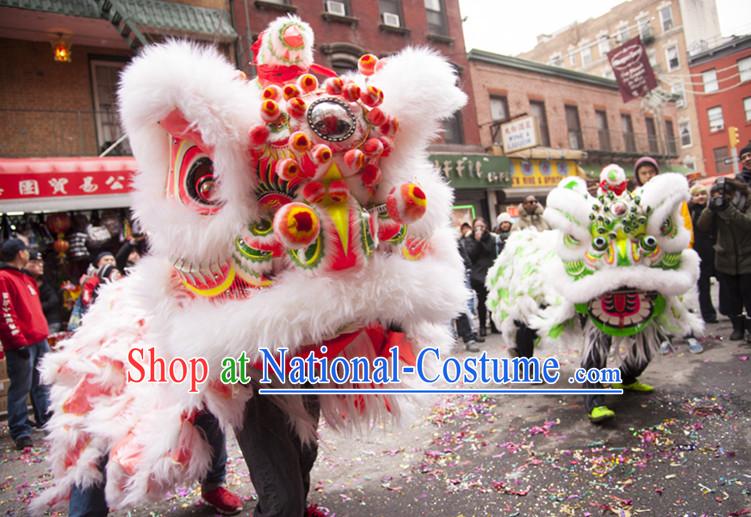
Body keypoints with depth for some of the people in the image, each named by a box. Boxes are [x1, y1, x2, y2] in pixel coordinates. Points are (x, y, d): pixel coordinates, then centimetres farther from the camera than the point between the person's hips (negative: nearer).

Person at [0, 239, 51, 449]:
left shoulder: (27, 278, 19)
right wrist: (18, 342, -17)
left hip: (39, 340, 9)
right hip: (21, 344, -9)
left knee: (43, 384, 14)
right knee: (21, 388, -2)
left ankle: (48, 420, 25)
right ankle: (21, 432, 7)